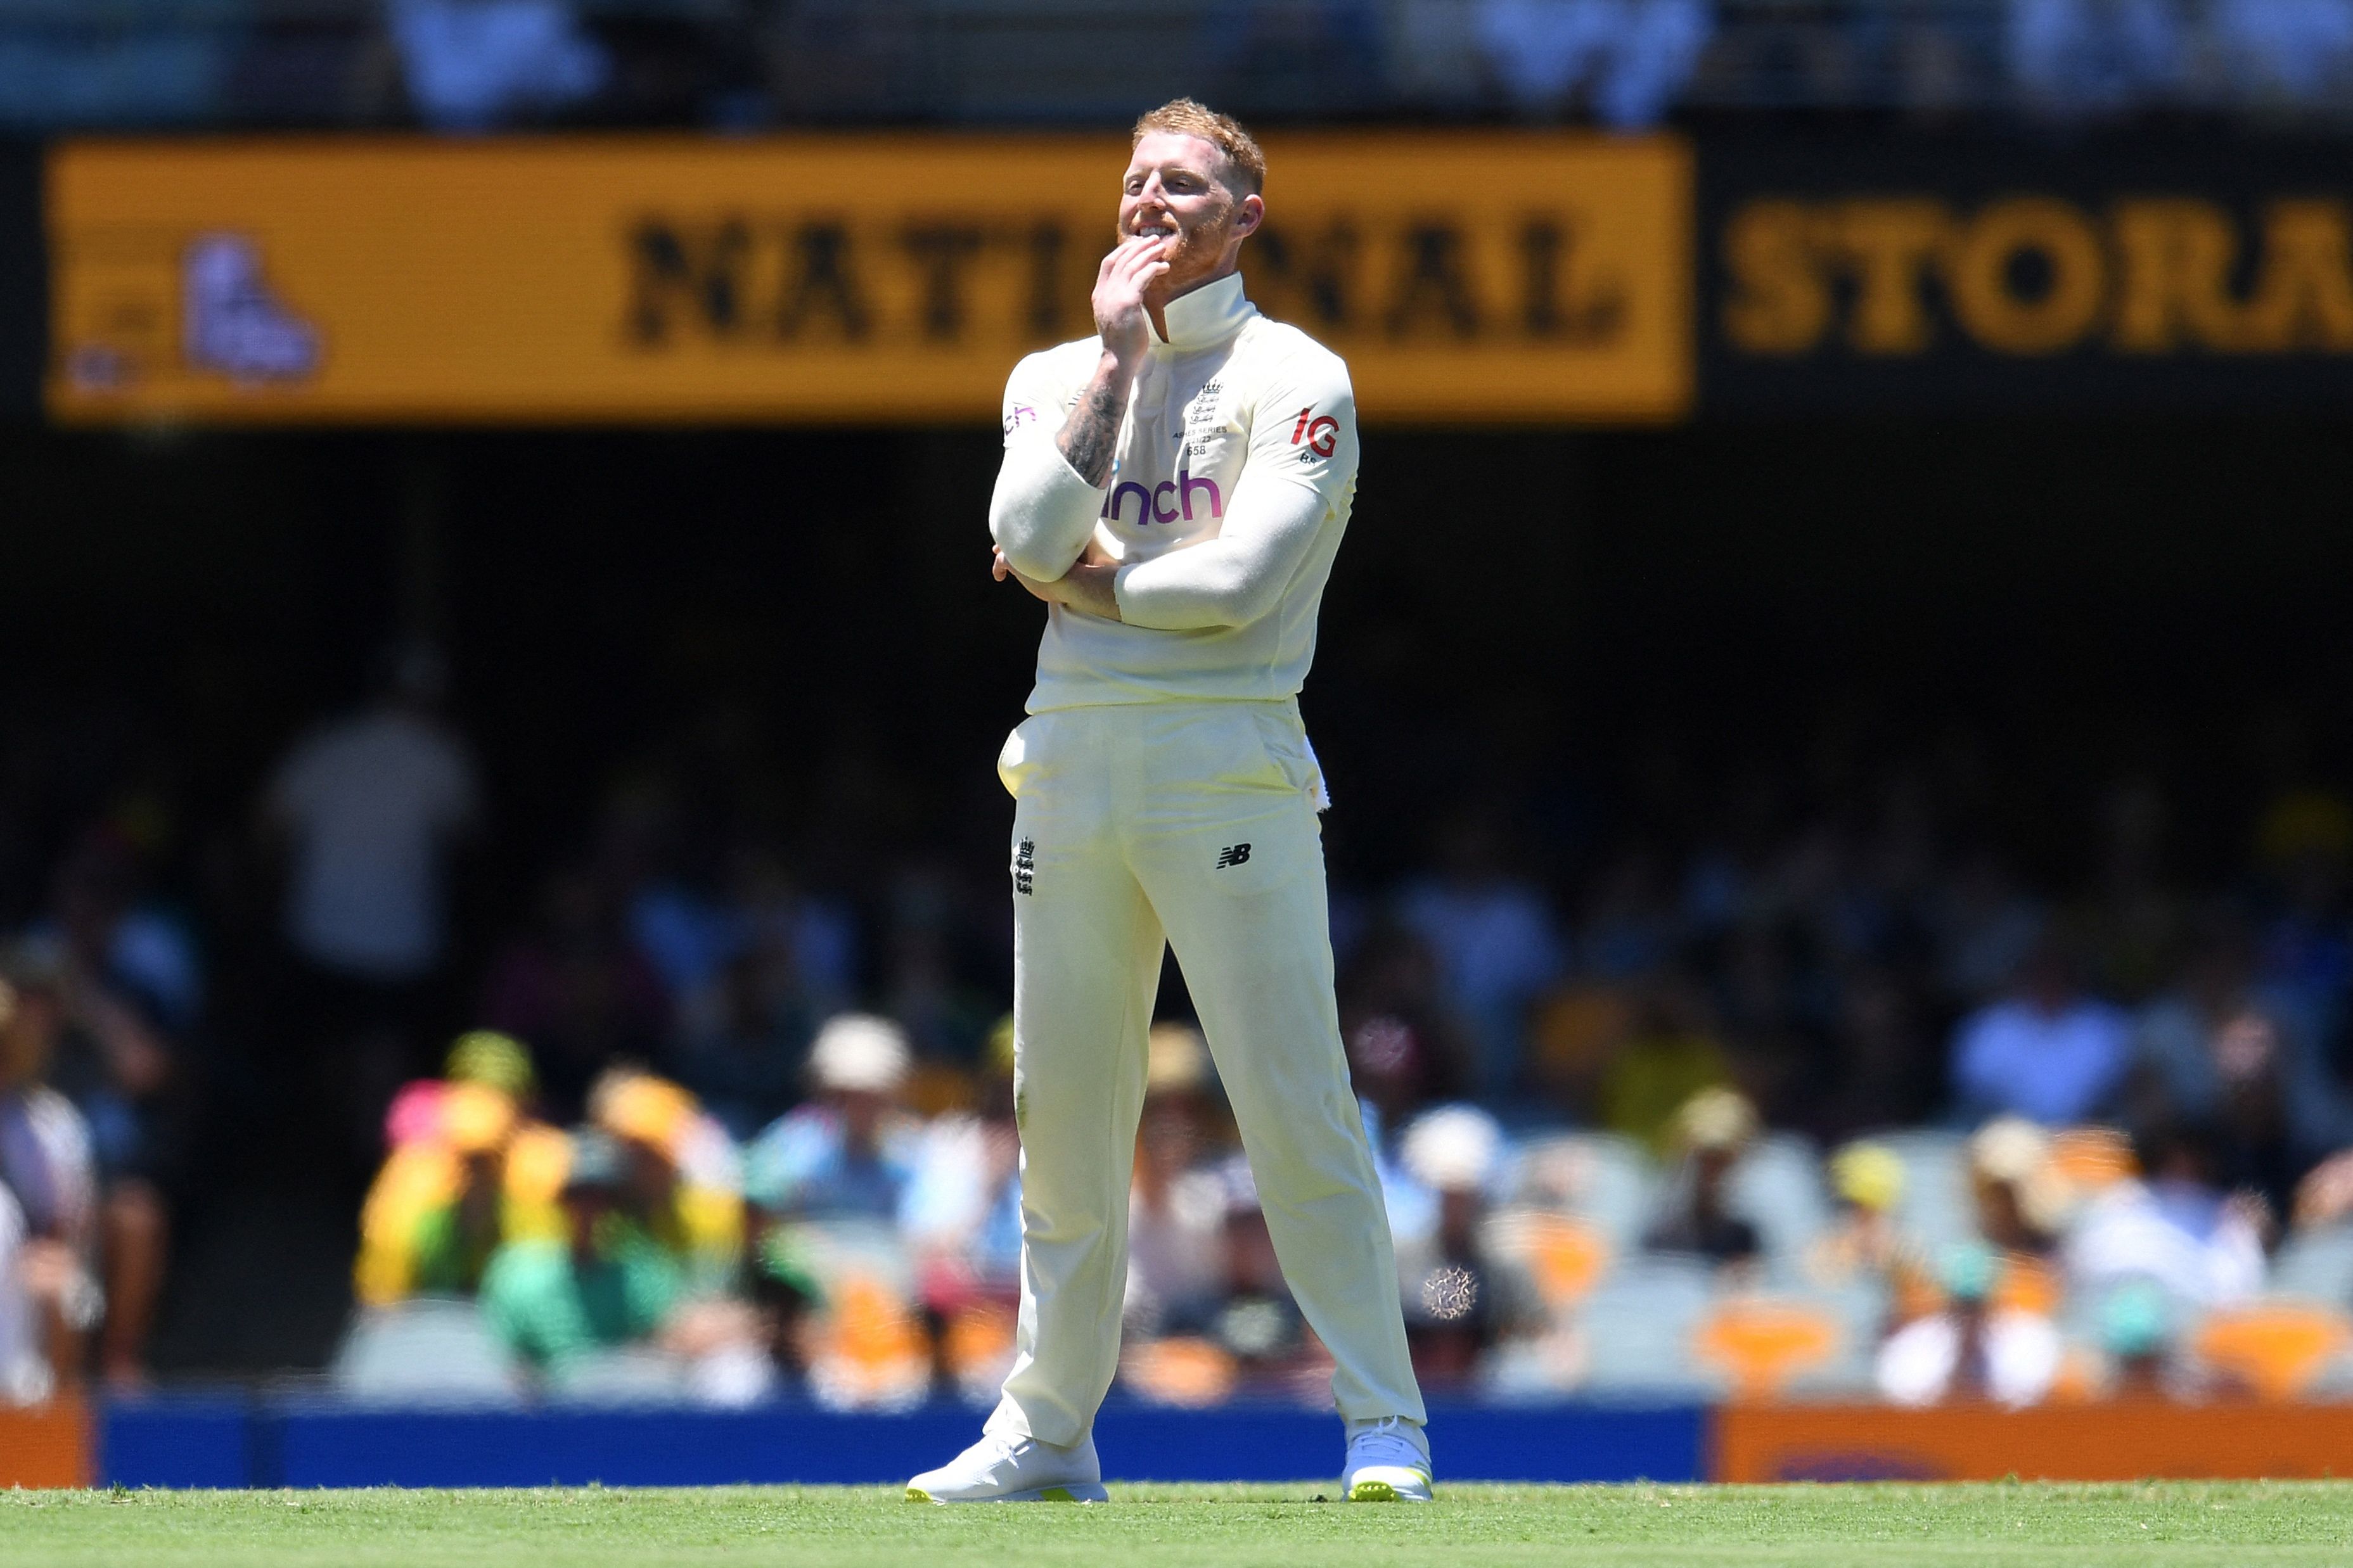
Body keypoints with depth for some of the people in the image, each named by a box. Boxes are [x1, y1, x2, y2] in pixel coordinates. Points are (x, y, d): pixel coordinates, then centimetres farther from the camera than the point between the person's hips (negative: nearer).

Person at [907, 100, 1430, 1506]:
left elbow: (1239, 580, -12)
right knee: (1063, 1109, 6)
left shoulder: (1294, 378, 1)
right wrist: (1121, 348, -1)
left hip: (1229, 768, -5)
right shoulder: (1059, 376, 16)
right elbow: (1032, 534, -4)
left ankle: (1385, 1421, -6)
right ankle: (1050, 1429, 14)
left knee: (1295, 1099, -9)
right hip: (1071, 755, 5)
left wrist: (1083, 576, 0)